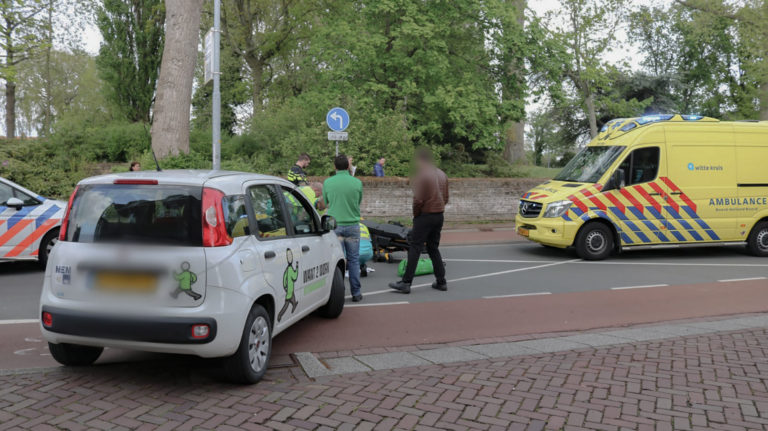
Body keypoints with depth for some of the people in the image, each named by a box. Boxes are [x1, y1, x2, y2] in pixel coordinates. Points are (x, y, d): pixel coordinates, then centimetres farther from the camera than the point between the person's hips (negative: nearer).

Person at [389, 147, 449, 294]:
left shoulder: (422, 175, -13)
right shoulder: (442, 174, 12)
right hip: (439, 216, 8)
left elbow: (418, 200, -17)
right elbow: (446, 198, 17)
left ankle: (406, 283, -6)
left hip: (425, 215, -8)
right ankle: (441, 281, 15)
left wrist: (415, 214, -2)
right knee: (433, 248, 15)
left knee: (415, 248, -5)